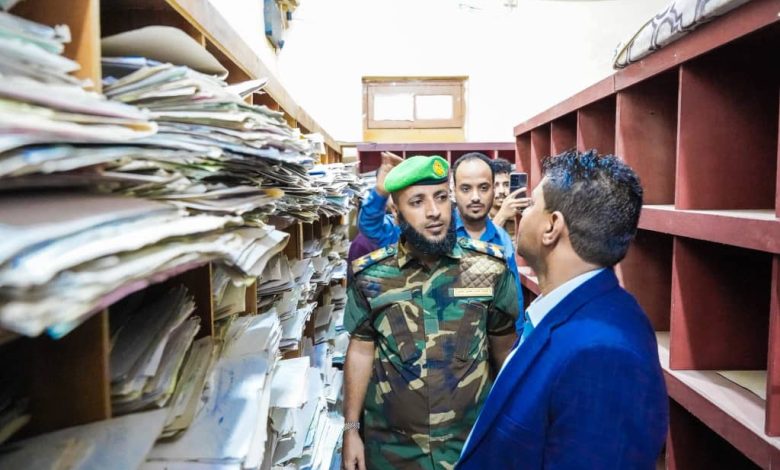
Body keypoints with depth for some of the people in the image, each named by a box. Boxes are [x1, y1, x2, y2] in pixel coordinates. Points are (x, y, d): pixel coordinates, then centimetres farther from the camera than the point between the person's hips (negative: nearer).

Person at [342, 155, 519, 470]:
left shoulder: (490, 266, -8)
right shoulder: (370, 276, -7)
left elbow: (504, 348, 2)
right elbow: (360, 352, -1)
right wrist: (351, 428, -1)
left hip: (472, 438, 0)